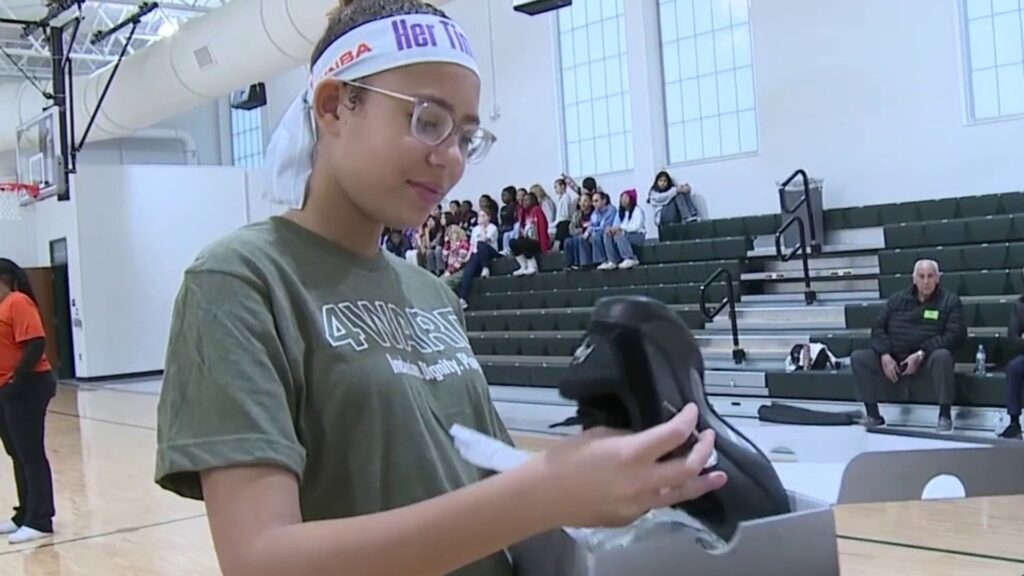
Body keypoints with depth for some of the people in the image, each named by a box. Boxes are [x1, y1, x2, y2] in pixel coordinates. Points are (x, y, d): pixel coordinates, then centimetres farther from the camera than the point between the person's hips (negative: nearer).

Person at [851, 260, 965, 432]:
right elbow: (878, 328, 10)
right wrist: (885, 355, -11)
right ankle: (873, 415, -10)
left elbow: (955, 335, -9)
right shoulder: (897, 300, 12)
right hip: (894, 360, 3)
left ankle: (945, 416, -24)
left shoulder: (950, 301, 2)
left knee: (943, 356, -37)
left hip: (928, 361, -3)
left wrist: (921, 354, -20)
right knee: (858, 358, -16)